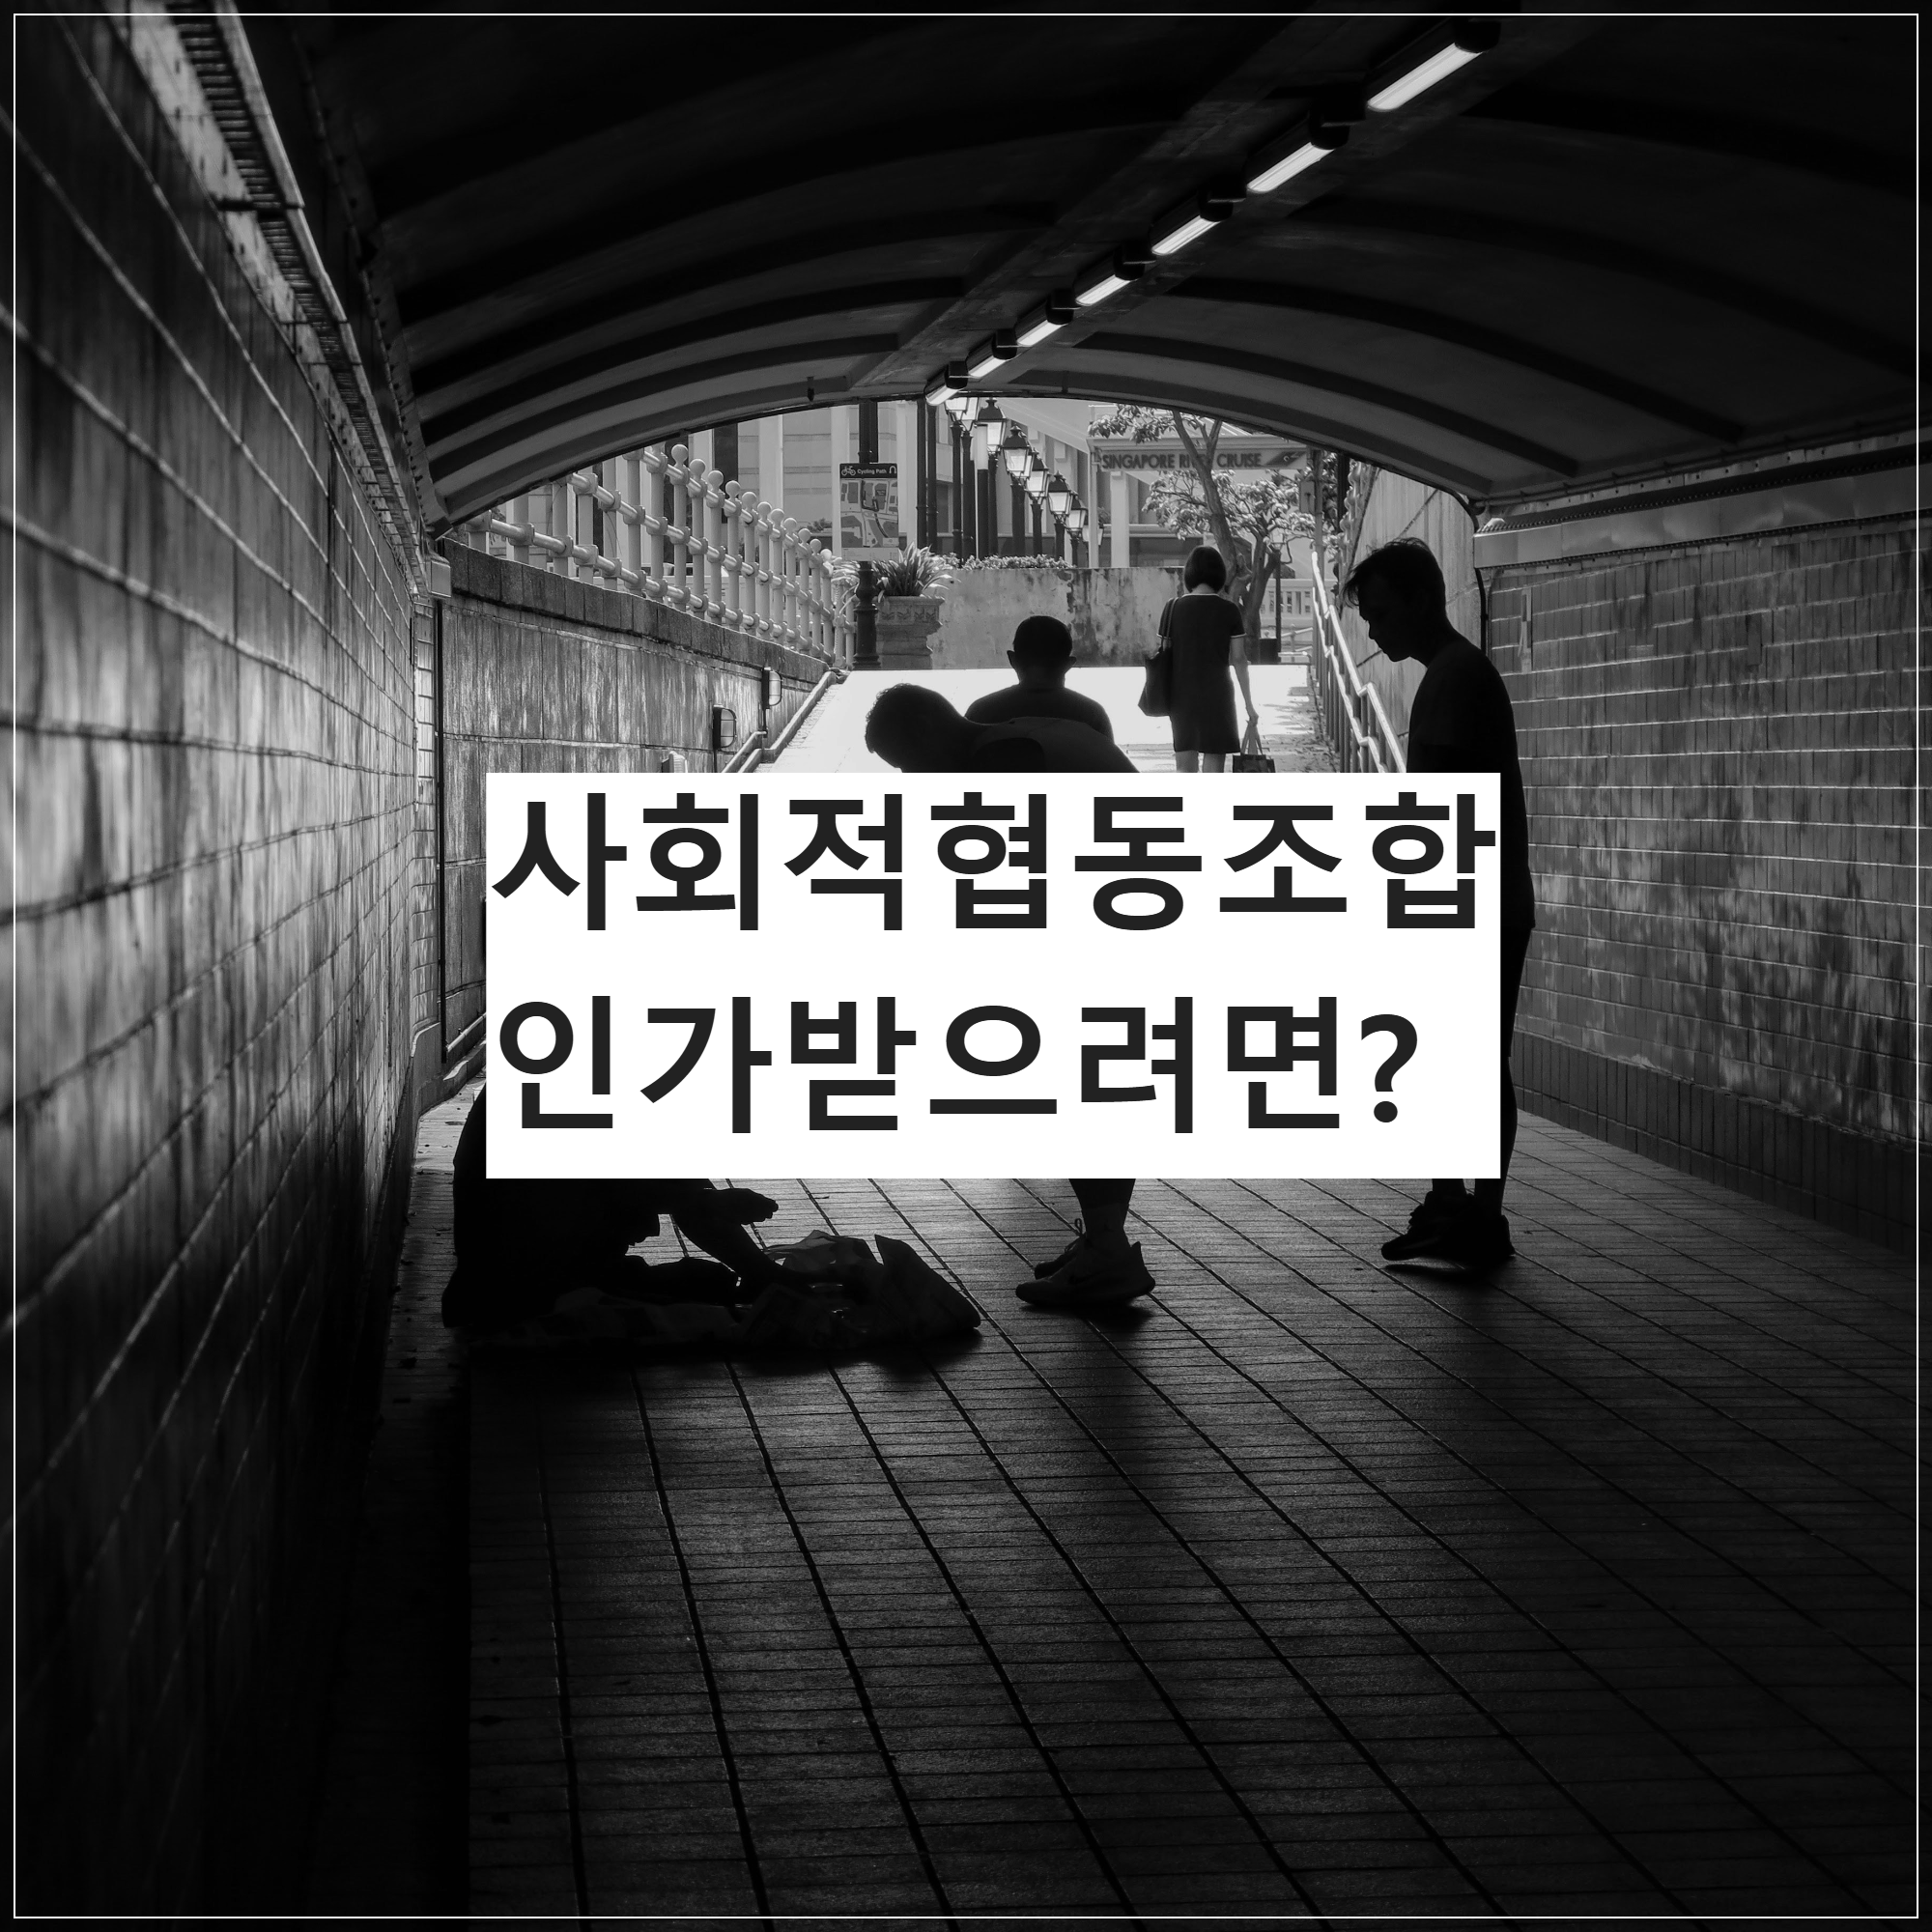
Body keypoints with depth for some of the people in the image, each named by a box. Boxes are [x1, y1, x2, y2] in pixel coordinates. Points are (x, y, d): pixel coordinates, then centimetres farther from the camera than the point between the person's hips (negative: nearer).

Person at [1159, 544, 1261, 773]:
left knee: (1185, 766, 9)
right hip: (1216, 694, -2)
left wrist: (1166, 700, 13)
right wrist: (1249, 705, 2)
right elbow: (1239, 660, -5)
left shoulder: (1173, 609, -1)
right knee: (1214, 766, 2)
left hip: (1181, 694, 2)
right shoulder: (1228, 612, -6)